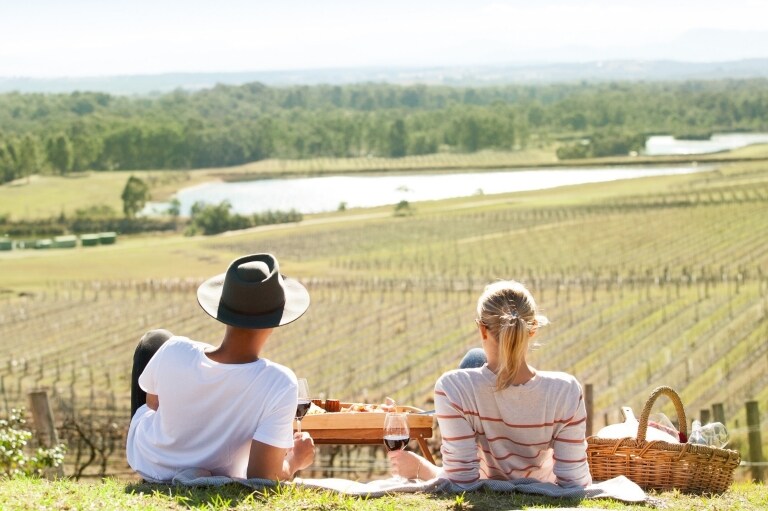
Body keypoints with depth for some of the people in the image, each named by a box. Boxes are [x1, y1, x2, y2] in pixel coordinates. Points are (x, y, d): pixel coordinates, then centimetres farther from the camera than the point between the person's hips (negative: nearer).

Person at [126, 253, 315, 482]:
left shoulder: (175, 353, -29)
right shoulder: (280, 384, -35)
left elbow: (153, 402, -5)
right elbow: (262, 477, -33)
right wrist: (294, 461, -11)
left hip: (146, 461, 1)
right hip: (217, 480, 0)